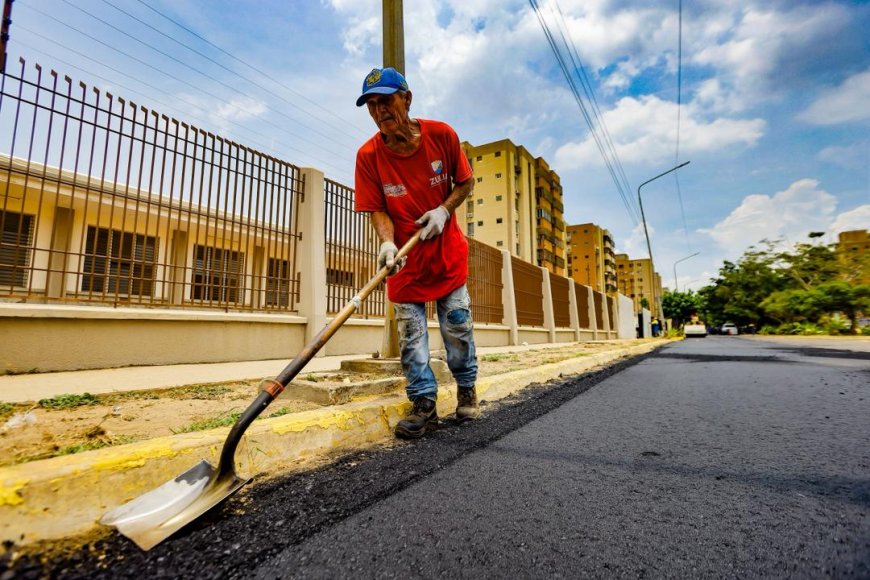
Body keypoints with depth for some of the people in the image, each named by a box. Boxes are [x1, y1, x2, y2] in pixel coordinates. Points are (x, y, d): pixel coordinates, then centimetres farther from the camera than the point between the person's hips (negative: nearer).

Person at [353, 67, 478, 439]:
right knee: (411, 331, 0)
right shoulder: (368, 155, -10)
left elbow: (465, 183, 2)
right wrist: (387, 243, -28)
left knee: (457, 324, 6)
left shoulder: (441, 134, -8)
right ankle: (424, 404, 13)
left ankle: (467, 389, 28)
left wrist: (444, 209, -15)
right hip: (404, 256, 0)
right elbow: (378, 210, -9)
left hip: (447, 250, 1)